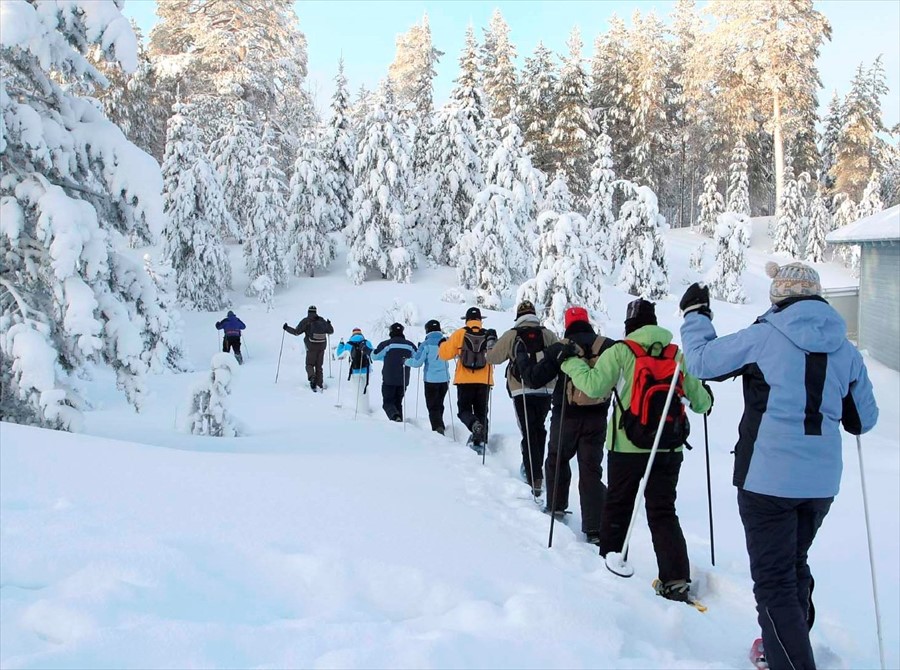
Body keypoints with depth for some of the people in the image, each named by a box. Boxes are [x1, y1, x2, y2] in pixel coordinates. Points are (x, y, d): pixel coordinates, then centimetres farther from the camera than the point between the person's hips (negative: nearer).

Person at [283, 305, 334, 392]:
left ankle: (312, 377, -20)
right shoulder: (322, 321, 5)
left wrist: (287, 328, 8)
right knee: (319, 366, 14)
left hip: (311, 347, -3)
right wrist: (329, 324, 35)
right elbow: (331, 331, 15)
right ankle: (320, 384, 12)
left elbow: (296, 332, -7)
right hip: (322, 347, 3)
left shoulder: (306, 321, -6)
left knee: (309, 364, 9)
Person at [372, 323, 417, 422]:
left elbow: (374, 356, -3)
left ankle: (395, 416, -26)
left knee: (387, 402, 1)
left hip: (389, 380, -4)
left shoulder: (386, 344, -10)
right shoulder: (409, 345, 3)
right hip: (403, 380, 4)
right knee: (398, 402, 17)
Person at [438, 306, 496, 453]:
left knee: (464, 410, 8)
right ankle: (481, 441, 6)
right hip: (484, 381, 2)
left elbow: (445, 354, 1)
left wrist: (443, 344, 20)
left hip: (464, 380, -2)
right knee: (481, 412, 13)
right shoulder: (489, 335, 3)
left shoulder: (460, 334, -2)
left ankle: (475, 425, -23)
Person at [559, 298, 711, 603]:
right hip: (670, 448, 3)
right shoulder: (677, 355, 4)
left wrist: (570, 361, -1)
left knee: (617, 506, 16)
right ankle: (676, 580, -2)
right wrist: (704, 402, 31)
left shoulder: (620, 352, -7)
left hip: (628, 446, -2)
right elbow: (700, 400, 7)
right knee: (663, 511, 7)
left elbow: (593, 385, -16)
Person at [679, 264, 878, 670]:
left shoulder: (763, 338, -11)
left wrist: (694, 313, 13)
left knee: (774, 579, 1)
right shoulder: (845, 350, 4)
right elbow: (864, 420, 12)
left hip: (768, 478, -6)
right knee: (795, 564, 25)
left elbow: (701, 361, -2)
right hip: (821, 480, 6)